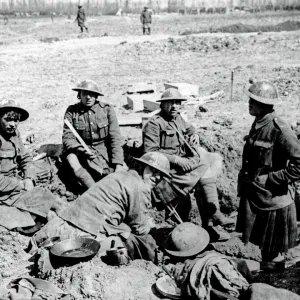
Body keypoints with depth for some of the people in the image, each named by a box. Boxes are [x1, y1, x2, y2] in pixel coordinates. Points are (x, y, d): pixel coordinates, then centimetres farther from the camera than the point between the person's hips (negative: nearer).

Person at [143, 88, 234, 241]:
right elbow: (150, 152, -18)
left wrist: (194, 135, 11)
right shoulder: (154, 123, -10)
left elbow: (189, 128, 37)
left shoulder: (178, 118, 16)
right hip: (167, 169, -8)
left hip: (183, 162, 8)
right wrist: (176, 159, -24)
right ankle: (214, 214, -13)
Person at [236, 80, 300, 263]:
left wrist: (271, 179, -21)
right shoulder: (257, 124, 5)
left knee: (273, 254, 10)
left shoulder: (280, 130, -22)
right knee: (260, 241, 22)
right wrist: (245, 177, 12)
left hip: (273, 198, -8)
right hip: (253, 196, 8)